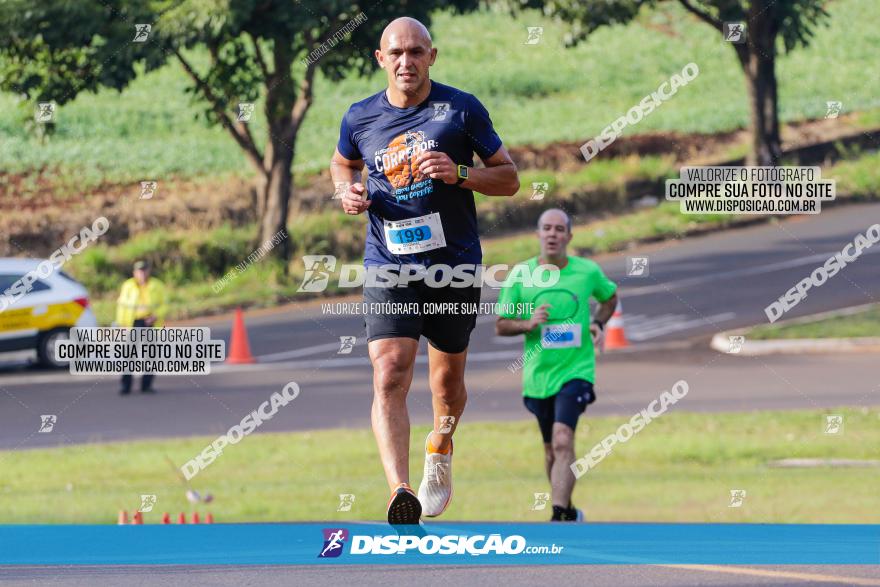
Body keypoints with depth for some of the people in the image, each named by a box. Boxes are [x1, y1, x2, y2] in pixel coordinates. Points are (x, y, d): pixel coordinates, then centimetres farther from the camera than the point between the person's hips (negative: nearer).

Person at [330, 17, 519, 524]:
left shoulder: (462, 110, -2)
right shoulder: (361, 119, 4)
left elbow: (510, 178, 2)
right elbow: (342, 163, 26)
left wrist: (460, 173, -16)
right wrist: (349, 191, 3)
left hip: (455, 266, 0)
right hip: (388, 268, 0)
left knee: (448, 379, 15)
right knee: (390, 376, -19)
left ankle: (440, 451, 48)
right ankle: (401, 494, -31)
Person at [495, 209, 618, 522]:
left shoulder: (588, 272, -2)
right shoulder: (520, 276, -1)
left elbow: (610, 297, 20)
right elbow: (500, 325, 4)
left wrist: (598, 324, 1)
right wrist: (528, 324, -16)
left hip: (576, 370, -3)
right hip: (537, 375, 3)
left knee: (562, 440, -21)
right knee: (552, 448, 13)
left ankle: (559, 517, -26)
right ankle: (568, 511, 33)